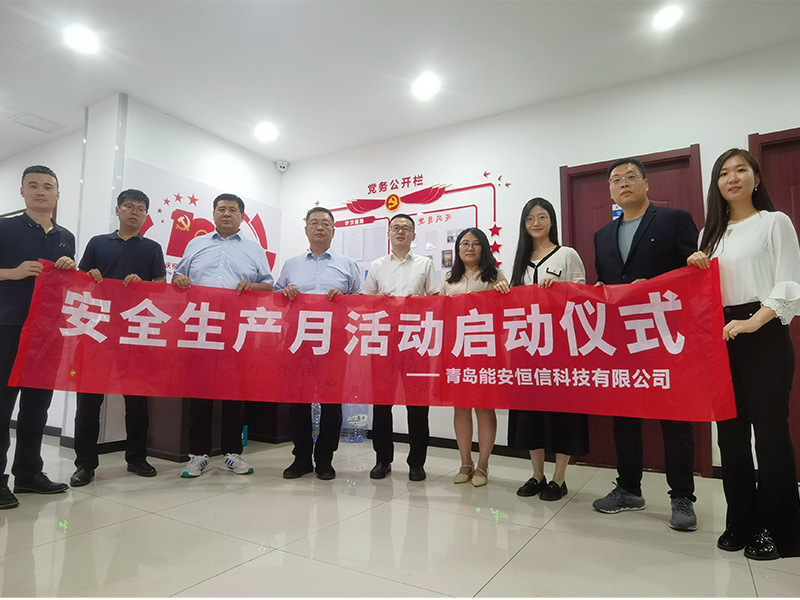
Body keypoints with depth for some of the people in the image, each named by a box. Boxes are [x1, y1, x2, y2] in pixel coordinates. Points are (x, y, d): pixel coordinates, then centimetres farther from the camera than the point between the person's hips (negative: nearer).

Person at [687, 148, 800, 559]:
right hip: (720, 336, 5)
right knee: (730, 431, 7)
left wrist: (753, 323, -19)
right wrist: (696, 268, -1)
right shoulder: (711, 233, 16)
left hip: (765, 335, -4)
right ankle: (740, 522, 19)